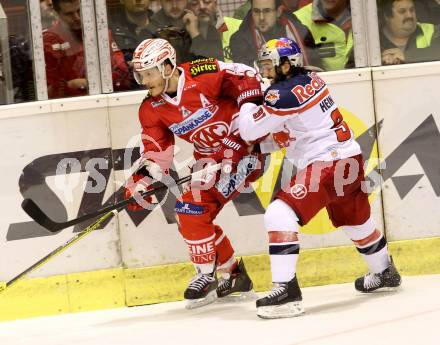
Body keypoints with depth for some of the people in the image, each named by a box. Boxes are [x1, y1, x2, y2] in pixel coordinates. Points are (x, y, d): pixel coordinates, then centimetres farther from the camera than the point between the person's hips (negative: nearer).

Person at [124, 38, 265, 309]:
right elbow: (156, 153, 2)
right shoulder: (152, 110, 0)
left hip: (246, 145, -8)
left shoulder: (204, 74, -21)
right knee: (192, 216, 7)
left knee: (194, 207, -19)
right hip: (210, 157, 8)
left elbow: (247, 79, -12)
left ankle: (207, 275, -6)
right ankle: (234, 275, 24)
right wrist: (141, 182, -12)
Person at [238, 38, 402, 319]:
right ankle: (385, 273, 52)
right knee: (355, 220, 30)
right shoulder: (312, 80, 10)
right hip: (350, 158, 10)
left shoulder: (283, 94, -17)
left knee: (280, 215, -16)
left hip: (326, 163, -10)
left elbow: (250, 130, -11)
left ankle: (287, 290, -24)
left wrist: (248, 106, 7)